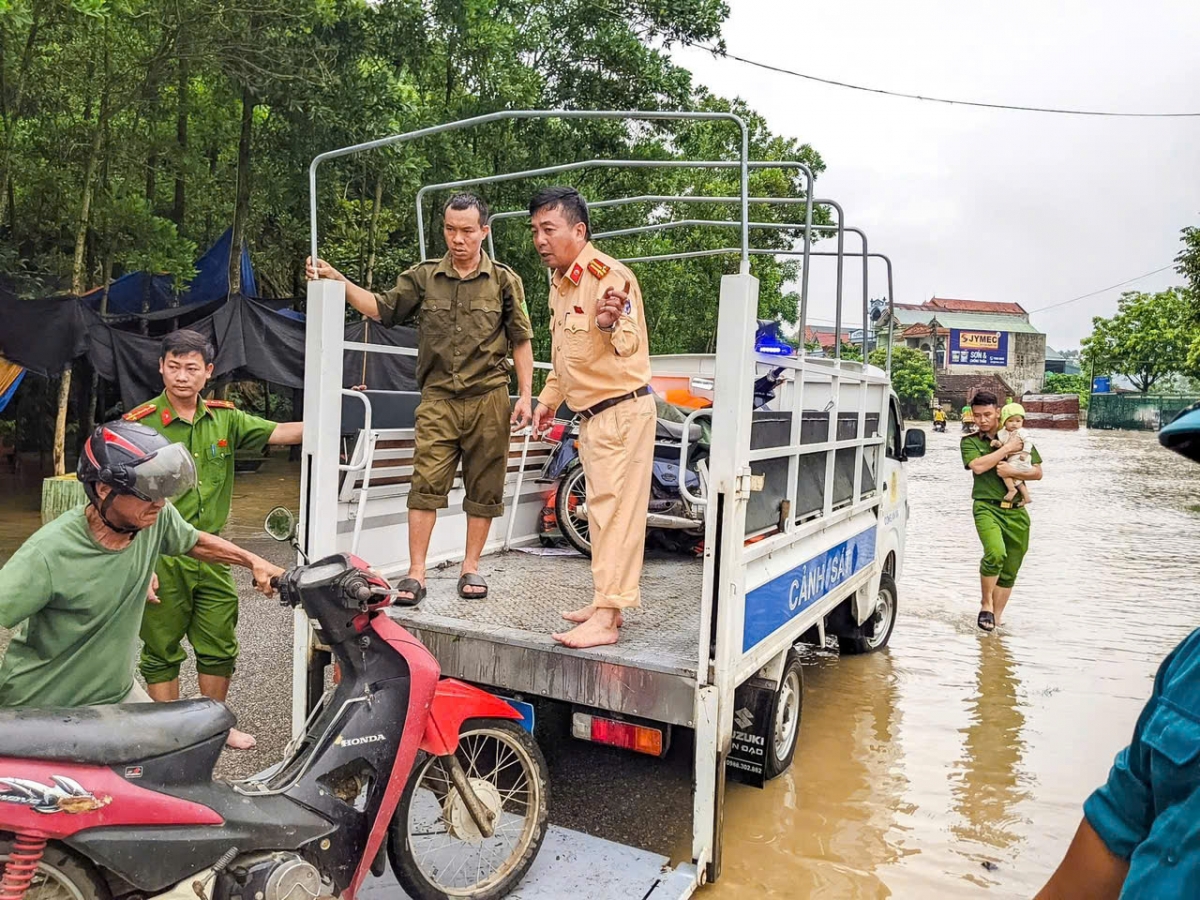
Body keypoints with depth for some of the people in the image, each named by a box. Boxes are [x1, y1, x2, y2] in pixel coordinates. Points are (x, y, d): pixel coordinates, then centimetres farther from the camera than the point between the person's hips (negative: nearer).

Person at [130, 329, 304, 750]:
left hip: (211, 552, 5)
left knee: (219, 647, 14)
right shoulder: (140, 423, -8)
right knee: (162, 651, 9)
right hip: (160, 556, -4)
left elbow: (280, 433, 3)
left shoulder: (224, 418, 6)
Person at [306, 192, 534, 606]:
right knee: (426, 484, -6)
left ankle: (470, 568, 18)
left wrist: (525, 395, 1)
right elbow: (383, 308, 4)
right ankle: (415, 574, 0)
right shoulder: (423, 276, 8)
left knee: (483, 489, 5)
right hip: (438, 399, 0)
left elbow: (520, 341, 6)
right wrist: (337, 280, -9)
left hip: (488, 397, 0)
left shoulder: (504, 280, 5)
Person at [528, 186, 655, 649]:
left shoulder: (608, 275, -17)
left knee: (614, 511, -8)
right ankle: (607, 601, 26)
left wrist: (611, 324, -48)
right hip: (591, 414, 10)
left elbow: (630, 345, -28)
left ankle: (606, 618, -4)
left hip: (622, 410, -10)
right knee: (602, 511, 15)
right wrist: (549, 396, 21)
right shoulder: (559, 281, 12)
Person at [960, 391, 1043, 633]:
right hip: (987, 507, -3)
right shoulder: (970, 441, 5)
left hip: (1016, 511, 3)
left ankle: (996, 617, 19)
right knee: (995, 553, -27)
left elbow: (1037, 472, 9)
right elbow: (977, 466, -14)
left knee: (1010, 572, 6)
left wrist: (1012, 471, -9)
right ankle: (986, 603, -6)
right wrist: (1007, 448, -10)